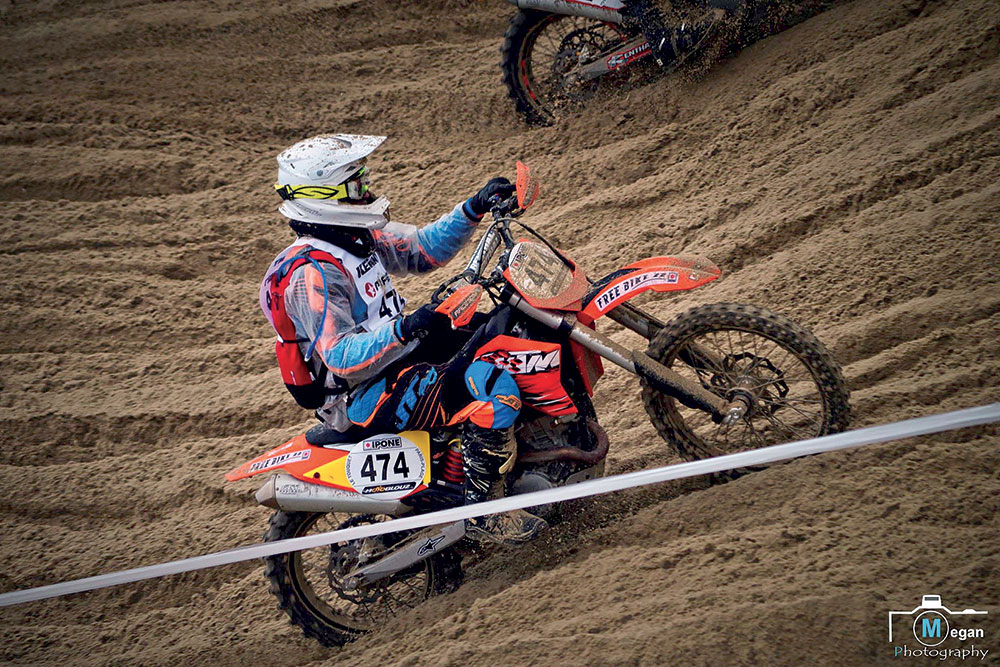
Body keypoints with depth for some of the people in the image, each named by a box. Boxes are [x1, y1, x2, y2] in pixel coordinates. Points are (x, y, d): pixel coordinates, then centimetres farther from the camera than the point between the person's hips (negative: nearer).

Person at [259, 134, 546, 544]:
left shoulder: (358, 238, 6)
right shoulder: (310, 274, -23)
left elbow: (425, 249, 16)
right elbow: (340, 357, -31)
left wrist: (474, 209, 5)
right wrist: (402, 330, -45)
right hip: (362, 399, -11)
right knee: (495, 386, -26)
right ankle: (482, 510, -18)